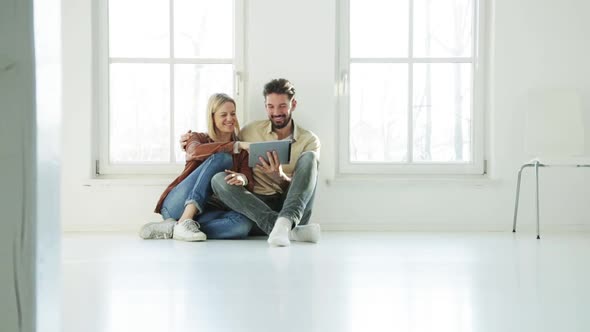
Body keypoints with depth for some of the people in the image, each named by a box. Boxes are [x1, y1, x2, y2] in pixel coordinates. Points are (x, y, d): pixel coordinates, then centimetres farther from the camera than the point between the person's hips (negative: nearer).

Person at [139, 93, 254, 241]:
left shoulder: (242, 151, 17)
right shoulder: (197, 138, 13)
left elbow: (249, 184, -2)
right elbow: (195, 151, -14)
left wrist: (242, 179, -27)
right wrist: (236, 146, -24)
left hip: (206, 213, 2)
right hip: (177, 205, -2)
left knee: (244, 223, -33)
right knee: (221, 158, -23)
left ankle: (170, 229, -31)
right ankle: (185, 223, -36)